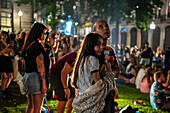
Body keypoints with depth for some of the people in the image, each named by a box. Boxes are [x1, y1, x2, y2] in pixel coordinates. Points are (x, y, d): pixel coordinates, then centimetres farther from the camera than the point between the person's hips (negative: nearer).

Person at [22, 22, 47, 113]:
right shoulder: (37, 46, -16)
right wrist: (44, 84, -16)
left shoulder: (27, 45, 11)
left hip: (27, 75, 9)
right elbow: (40, 67, -18)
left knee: (30, 105, 20)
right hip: (36, 77, -9)